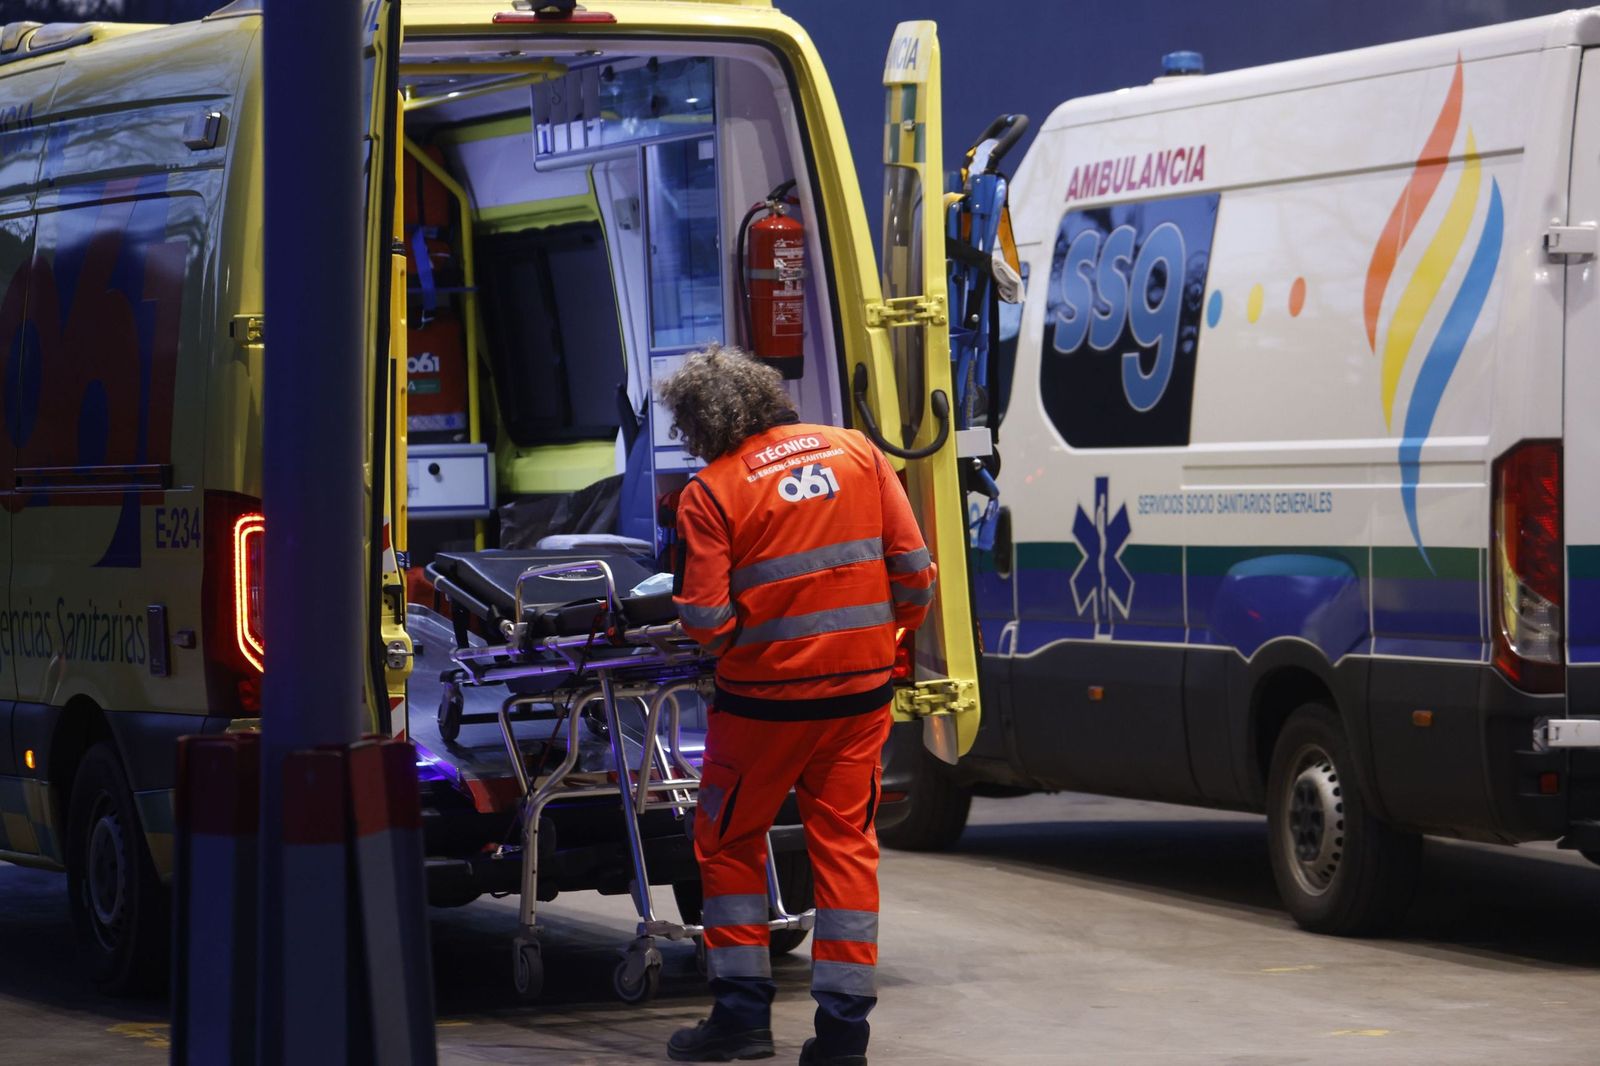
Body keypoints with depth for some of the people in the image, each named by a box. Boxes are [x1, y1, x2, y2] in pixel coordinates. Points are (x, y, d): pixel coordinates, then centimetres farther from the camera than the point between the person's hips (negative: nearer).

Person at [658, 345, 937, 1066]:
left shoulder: (711, 492, -11)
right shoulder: (855, 452, 2)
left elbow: (706, 622, -15)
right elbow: (913, 566, 2)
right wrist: (897, 634, 18)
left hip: (767, 696, -4)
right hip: (861, 686, 4)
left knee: (729, 844, 14)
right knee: (846, 844, 10)